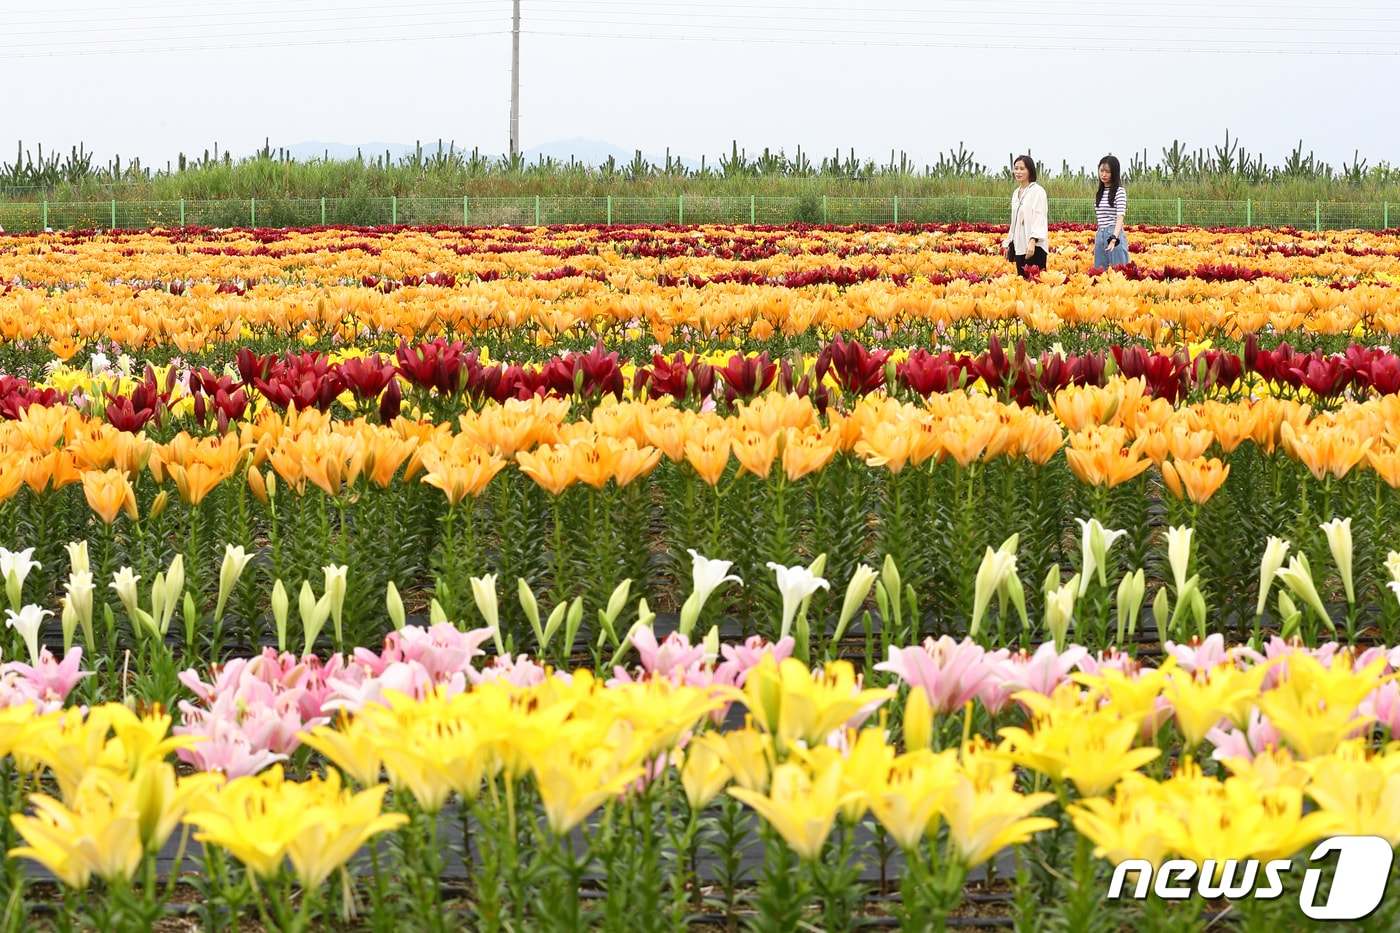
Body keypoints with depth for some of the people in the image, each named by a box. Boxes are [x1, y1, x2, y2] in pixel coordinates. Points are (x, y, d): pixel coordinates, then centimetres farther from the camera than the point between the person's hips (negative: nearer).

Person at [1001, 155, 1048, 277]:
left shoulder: (1037, 191, -7)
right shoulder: (1016, 193, 17)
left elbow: (1039, 218, -16)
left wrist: (1033, 241, -27)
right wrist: (1008, 243, 20)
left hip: (1033, 246, -8)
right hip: (1019, 246, 8)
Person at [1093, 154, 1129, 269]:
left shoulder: (1119, 191, -5)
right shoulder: (1100, 193, 15)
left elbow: (1120, 217, -16)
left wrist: (1114, 239, -28)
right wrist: (1098, 234, 14)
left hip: (1115, 235, -7)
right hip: (1100, 237, 7)